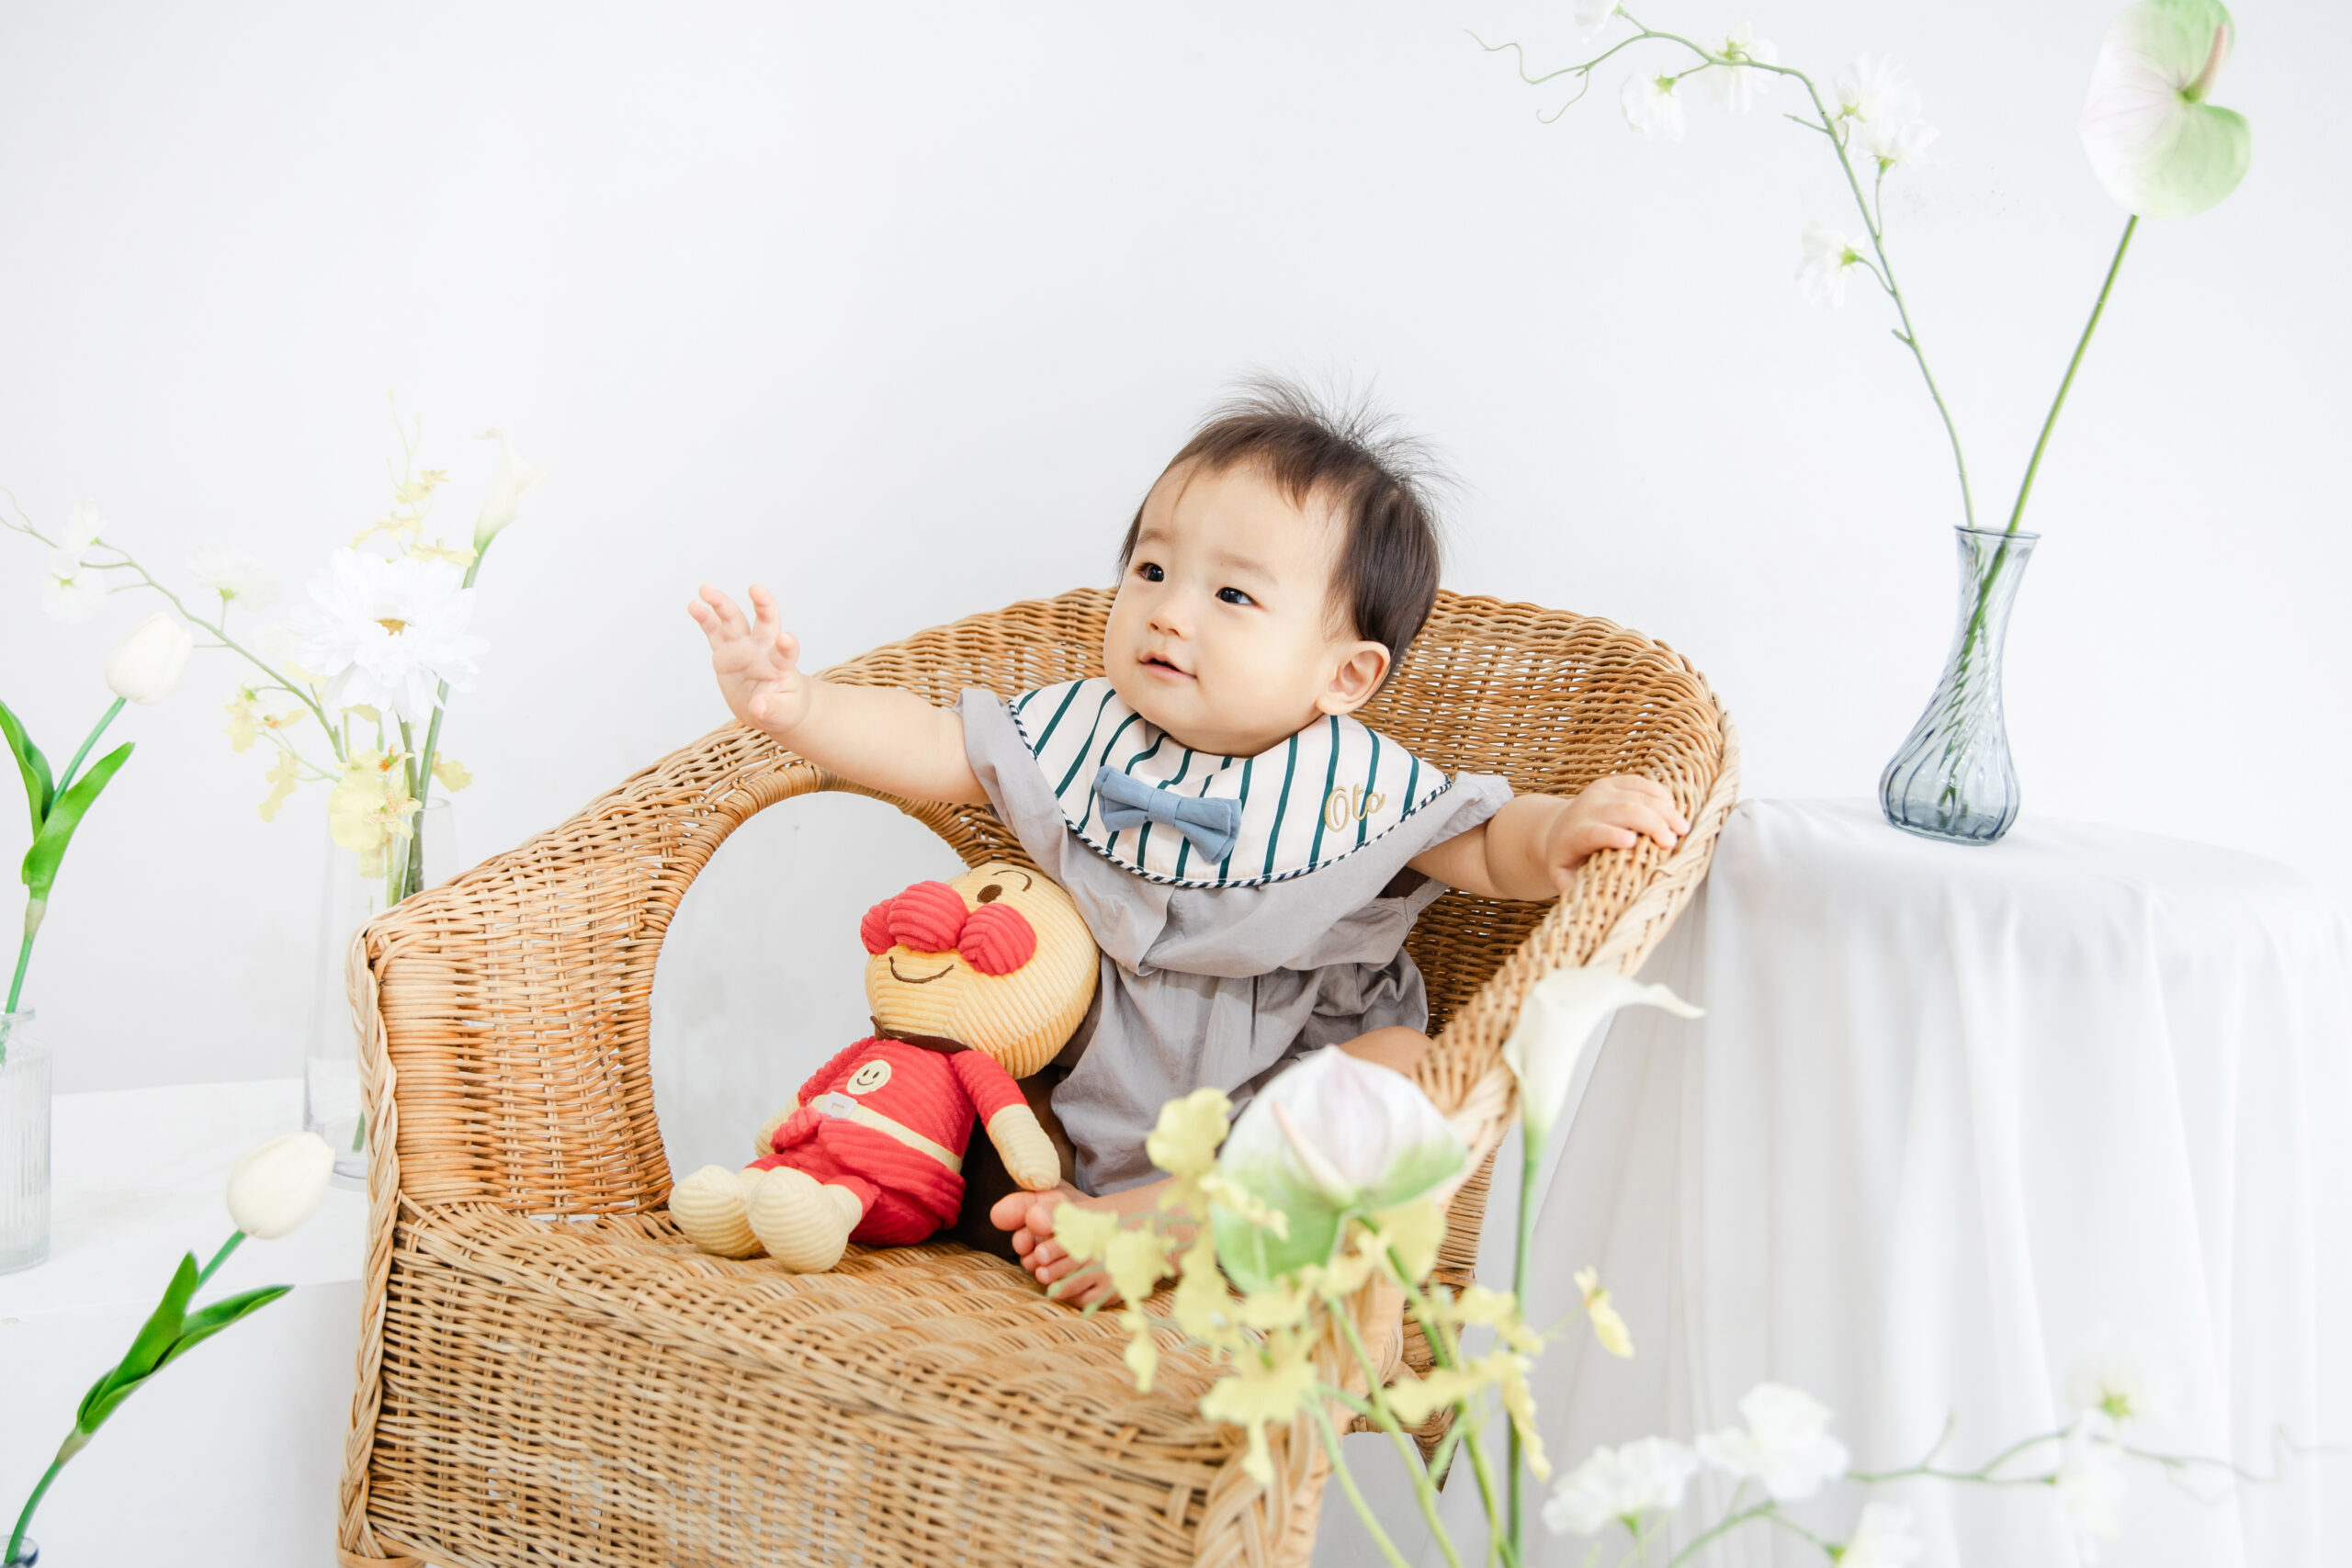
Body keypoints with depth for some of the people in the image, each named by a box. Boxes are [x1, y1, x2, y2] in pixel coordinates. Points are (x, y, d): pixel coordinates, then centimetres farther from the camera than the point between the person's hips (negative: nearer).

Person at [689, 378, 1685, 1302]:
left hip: (1278, 1094, -3)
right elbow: (928, 750, -1)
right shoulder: (1075, 733, -2)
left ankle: (1157, 1218, -39)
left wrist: (1558, 832, -31)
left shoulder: (1355, 788, -11)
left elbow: (1484, 850, -8)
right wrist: (797, 706, -16)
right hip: (1100, 1095, 3)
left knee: (1404, 1064, -30)